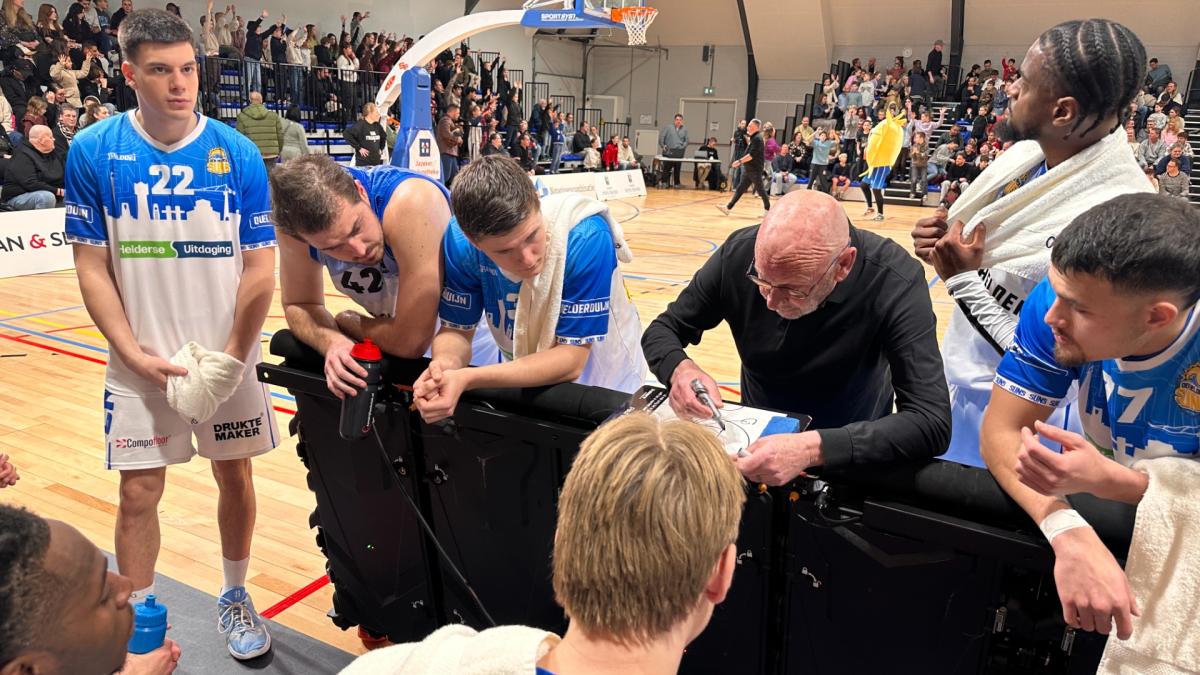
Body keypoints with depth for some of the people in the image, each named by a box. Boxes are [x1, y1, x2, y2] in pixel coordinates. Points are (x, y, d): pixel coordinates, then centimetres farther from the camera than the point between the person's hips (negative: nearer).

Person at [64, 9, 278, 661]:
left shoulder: (237, 153, -7)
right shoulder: (92, 152, -5)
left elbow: (260, 265, -5)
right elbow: (91, 265, -2)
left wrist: (232, 355, -10)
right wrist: (134, 353, -11)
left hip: (228, 357, 1)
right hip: (140, 362, 0)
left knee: (234, 476, 12)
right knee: (138, 491, 6)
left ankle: (234, 595, 34)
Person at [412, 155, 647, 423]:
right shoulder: (460, 242, -19)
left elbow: (570, 359, -24)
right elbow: (457, 330, -8)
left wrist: (468, 379, -34)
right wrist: (445, 366, -30)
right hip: (523, 379, 3)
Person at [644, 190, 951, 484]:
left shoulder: (894, 281, -26)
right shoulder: (739, 253, -19)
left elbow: (932, 422, -30)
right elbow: (663, 331, -5)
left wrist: (815, 449, -42)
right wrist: (680, 369, -28)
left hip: (854, 449, -1)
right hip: (758, 439, 1)